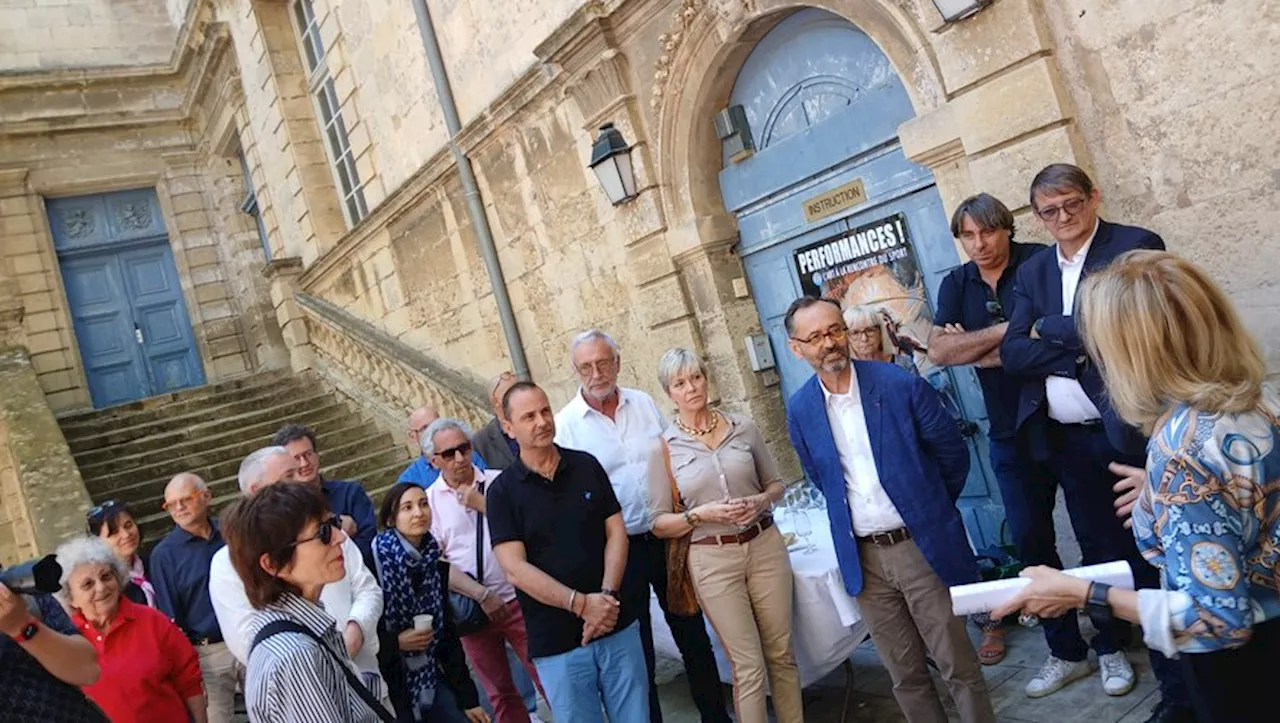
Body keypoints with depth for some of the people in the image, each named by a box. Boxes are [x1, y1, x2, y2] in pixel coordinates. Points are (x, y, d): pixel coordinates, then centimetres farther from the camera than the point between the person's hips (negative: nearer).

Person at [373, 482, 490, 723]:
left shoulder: (435, 564, 2)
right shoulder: (374, 563, -15)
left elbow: (447, 633, 7)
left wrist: (468, 698, 8)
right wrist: (396, 643, -22)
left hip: (430, 678, 5)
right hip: (387, 684, -5)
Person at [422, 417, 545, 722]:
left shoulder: (499, 482, -2)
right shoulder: (428, 500, -2)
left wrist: (482, 504, -18)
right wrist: (482, 595, -12)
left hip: (516, 600, -1)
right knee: (499, 693, 15)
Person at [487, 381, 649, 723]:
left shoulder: (587, 466, 4)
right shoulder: (502, 491, -5)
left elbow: (616, 532, 2)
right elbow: (516, 569, -11)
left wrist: (606, 597, -12)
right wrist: (581, 604, -18)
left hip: (618, 627, 2)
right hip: (557, 644, -2)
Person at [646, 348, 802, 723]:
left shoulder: (743, 427, 2)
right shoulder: (663, 447, -4)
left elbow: (776, 483, 12)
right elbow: (659, 523, -1)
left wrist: (761, 501, -9)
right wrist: (701, 514, -17)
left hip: (765, 545, 3)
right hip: (712, 559, -2)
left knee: (781, 652, 11)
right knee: (749, 666, 2)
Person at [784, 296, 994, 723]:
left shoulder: (901, 384, -11)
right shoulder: (800, 410, -1)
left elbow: (953, 453, 2)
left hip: (921, 547, -3)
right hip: (862, 557, 3)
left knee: (957, 665, 6)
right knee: (904, 674, 13)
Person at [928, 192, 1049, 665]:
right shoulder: (956, 285, 4)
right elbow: (939, 351, -8)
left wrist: (974, 350, -14)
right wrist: (1004, 331, -17)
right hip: (1010, 431, 4)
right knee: (1027, 535, 11)